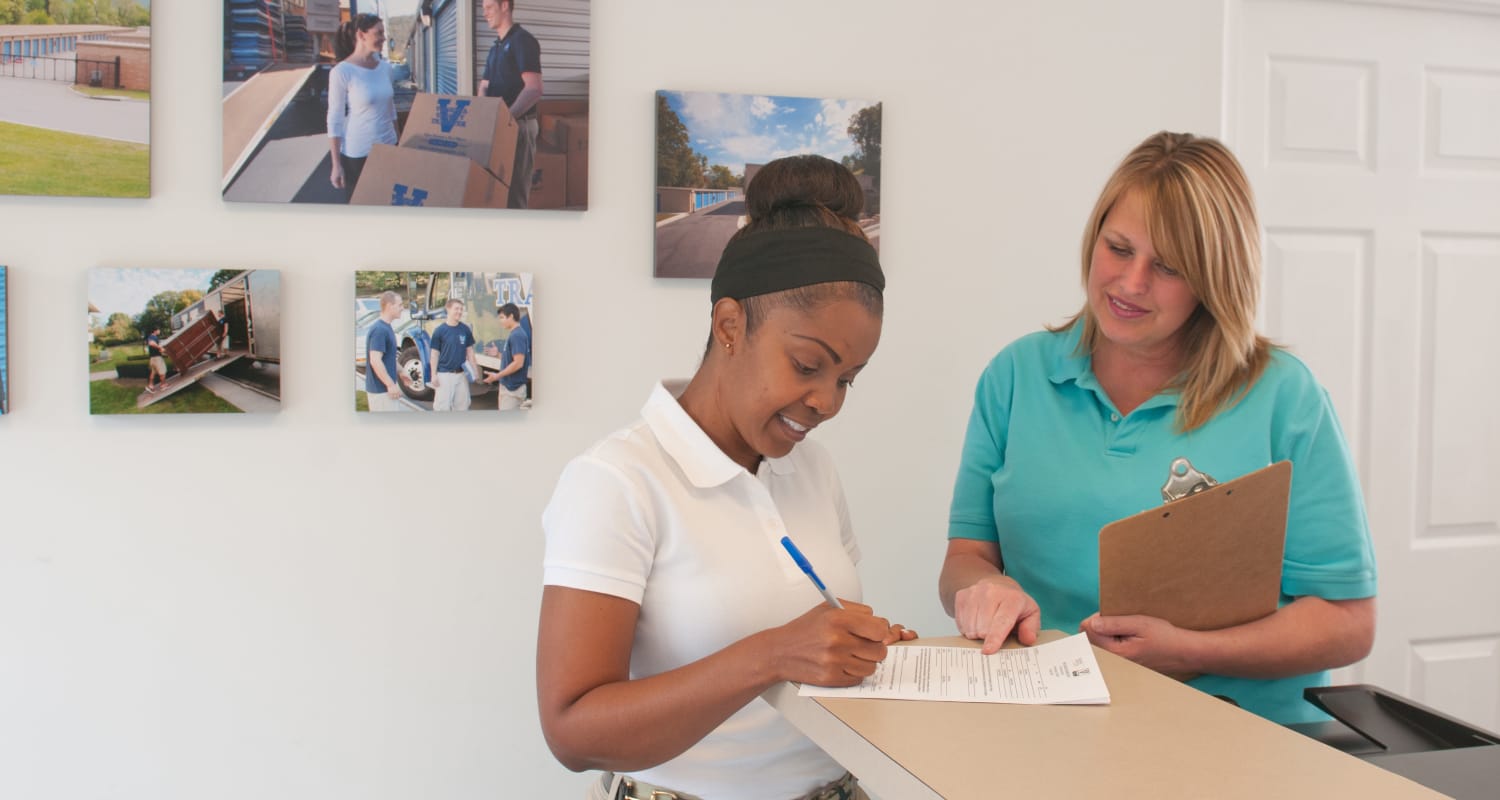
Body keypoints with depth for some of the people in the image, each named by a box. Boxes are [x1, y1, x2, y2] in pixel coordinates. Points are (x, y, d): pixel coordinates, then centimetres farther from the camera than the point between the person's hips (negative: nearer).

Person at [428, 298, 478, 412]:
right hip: (444, 374, -4)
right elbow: (434, 354, -4)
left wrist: (475, 371, 5)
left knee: (462, 404, 11)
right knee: (442, 406, -6)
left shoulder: (466, 330, 2)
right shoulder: (440, 331, -7)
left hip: (461, 374, 4)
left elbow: (469, 351, 10)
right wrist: (434, 375, -7)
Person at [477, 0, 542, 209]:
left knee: (514, 189, -6)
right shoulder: (495, 47, 17)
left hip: (518, 125, -9)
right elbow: (484, 87, 19)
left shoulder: (523, 40, -10)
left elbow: (534, 89, -19)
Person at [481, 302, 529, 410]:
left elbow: (518, 363, -24)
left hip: (513, 389, -10)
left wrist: (497, 376, -19)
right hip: (507, 386, 10)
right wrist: (498, 353, 9)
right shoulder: (513, 335, 14)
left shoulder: (517, 335, -18)